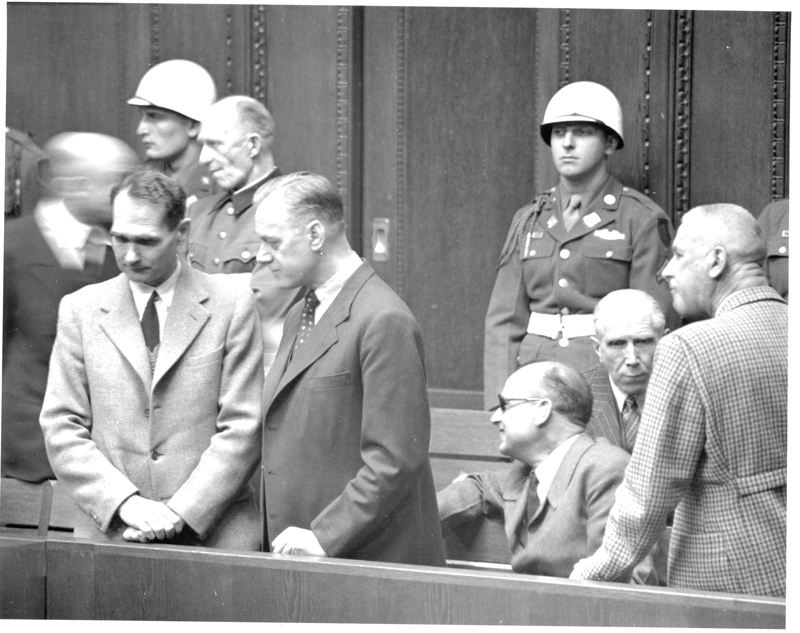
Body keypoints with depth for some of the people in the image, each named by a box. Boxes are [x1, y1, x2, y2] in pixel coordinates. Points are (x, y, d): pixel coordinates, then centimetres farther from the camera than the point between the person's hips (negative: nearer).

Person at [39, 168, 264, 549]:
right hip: (107, 532, 1)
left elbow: (242, 428, -1)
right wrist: (126, 502, -9)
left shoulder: (232, 307, 3)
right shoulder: (80, 310, 9)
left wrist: (180, 513, -10)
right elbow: (62, 430, 4)